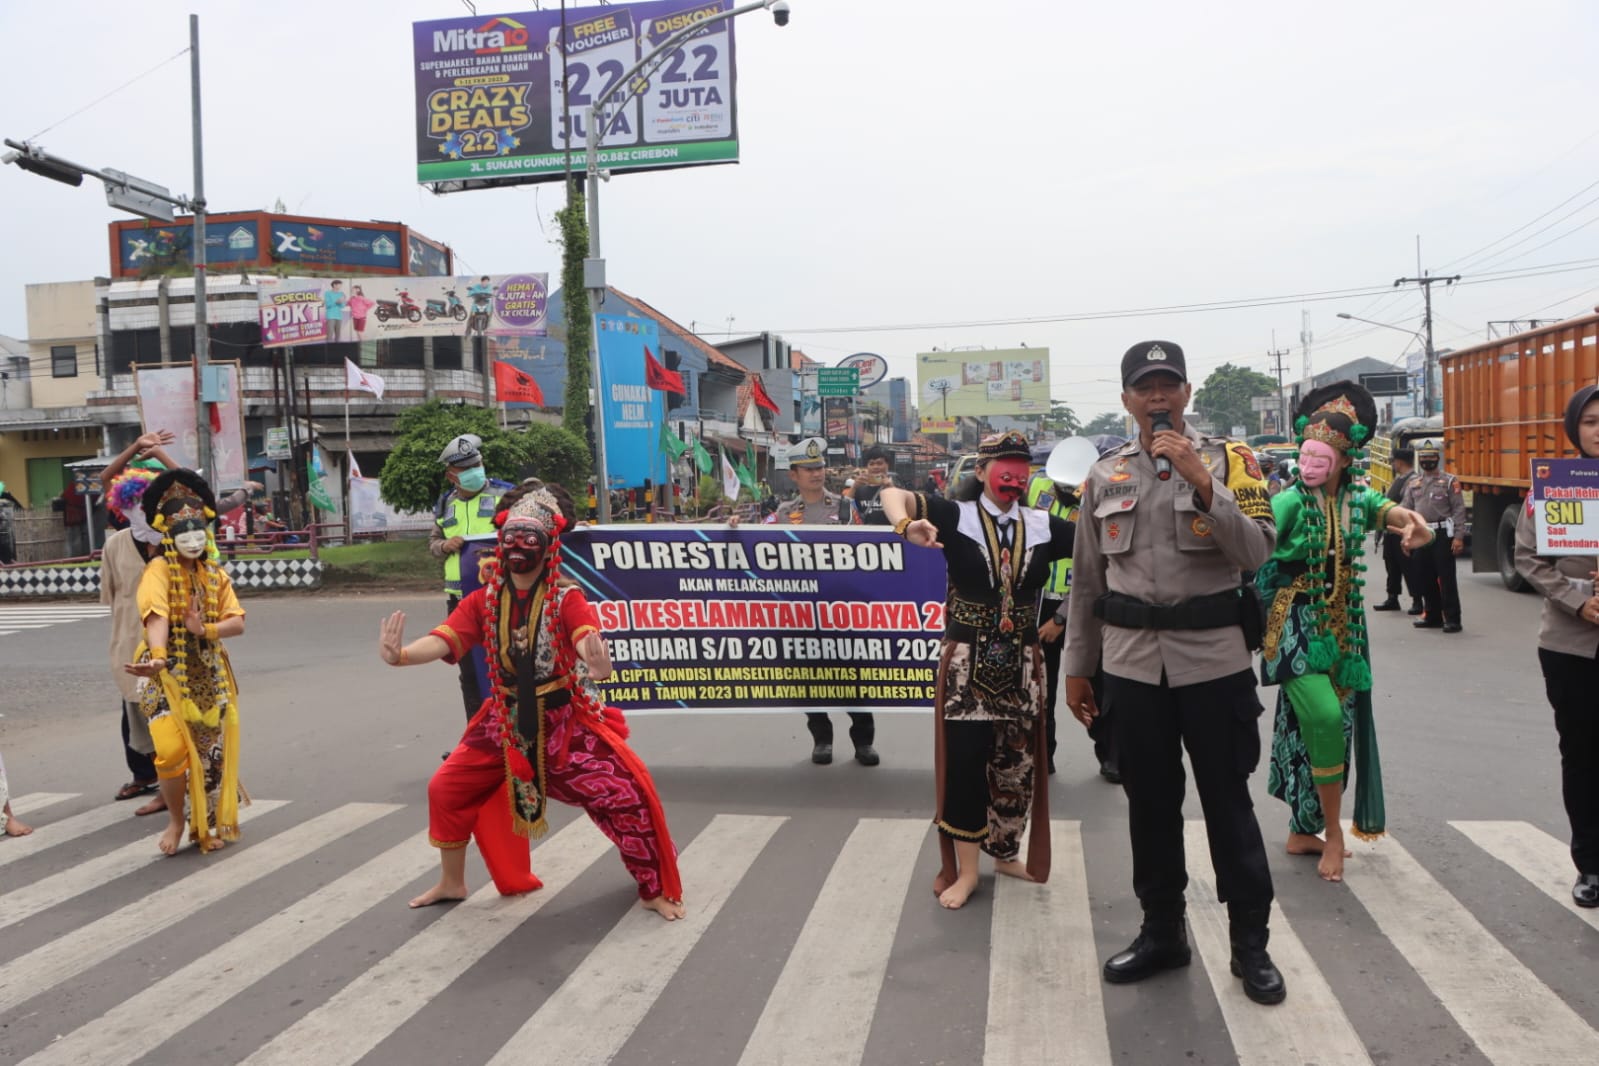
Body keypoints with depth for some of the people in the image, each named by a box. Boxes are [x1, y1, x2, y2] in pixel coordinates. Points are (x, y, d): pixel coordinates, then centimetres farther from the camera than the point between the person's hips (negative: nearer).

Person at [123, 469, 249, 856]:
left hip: (210, 674, 5)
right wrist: (157, 658, -45)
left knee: (212, 749, 8)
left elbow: (237, 623, 0)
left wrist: (204, 629, -20)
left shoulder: (215, 574, 6)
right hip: (170, 675, -5)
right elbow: (157, 618, -28)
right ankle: (176, 820, 12)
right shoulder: (159, 570, -11)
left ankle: (209, 824, 26)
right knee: (173, 751, -15)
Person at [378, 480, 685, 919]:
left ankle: (656, 890, 7)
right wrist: (401, 654, -41)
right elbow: (445, 640, -18)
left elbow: (587, 636, -37)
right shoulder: (483, 600, -4)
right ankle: (451, 883, 31)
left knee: (628, 791, -15)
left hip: (564, 721, -4)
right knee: (446, 789, 6)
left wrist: (598, 664, -62)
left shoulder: (567, 598, -16)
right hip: (506, 721, 4)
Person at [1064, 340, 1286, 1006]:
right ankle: (1162, 932, 28)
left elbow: (1258, 552, -12)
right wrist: (1076, 668, 11)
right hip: (1132, 663, 3)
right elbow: (1086, 580, 11)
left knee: (1228, 802, 6)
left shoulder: (1227, 460, 0)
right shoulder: (1104, 476, 7)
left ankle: (1251, 944, 21)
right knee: (1149, 802, 12)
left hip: (1215, 659, -3)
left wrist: (1201, 482, -21)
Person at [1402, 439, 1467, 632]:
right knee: (1424, 578, 9)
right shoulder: (1413, 483, 14)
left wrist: (1459, 537, -14)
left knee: (1446, 578, -6)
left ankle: (1452, 619, -2)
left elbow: (1459, 510, -6)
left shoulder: (1450, 481, -1)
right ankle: (1432, 616, 20)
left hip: (1443, 533, -5)